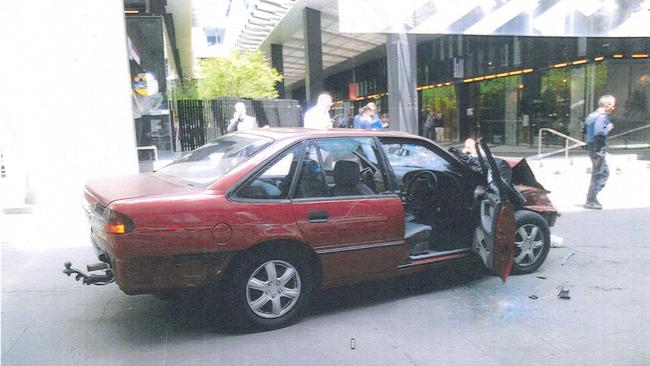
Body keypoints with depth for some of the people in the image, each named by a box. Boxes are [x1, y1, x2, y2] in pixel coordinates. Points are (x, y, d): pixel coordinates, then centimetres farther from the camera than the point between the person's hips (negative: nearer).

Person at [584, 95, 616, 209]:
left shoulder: (592, 115, 14)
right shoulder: (602, 116, -16)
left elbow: (585, 131, 19)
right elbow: (599, 132, -28)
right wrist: (609, 128, -16)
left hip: (592, 147, 10)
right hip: (599, 149, -10)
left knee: (604, 172, 19)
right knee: (599, 175, -3)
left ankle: (592, 197, 23)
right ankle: (590, 201, 3)